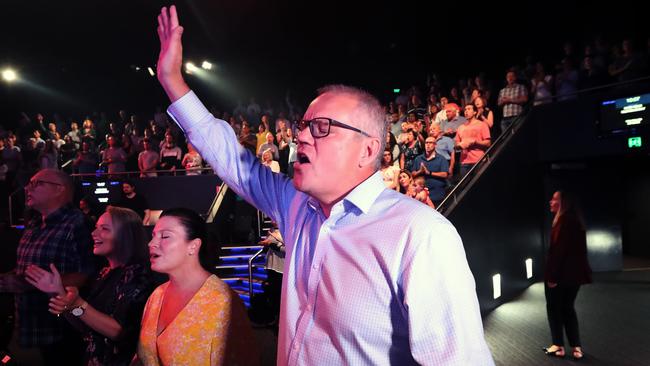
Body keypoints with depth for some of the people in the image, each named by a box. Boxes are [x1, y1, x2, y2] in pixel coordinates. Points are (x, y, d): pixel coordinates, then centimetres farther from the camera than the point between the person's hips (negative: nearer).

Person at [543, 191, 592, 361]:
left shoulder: (564, 220, -18)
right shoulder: (574, 220, 12)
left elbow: (559, 249, -22)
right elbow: (574, 249, 16)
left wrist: (552, 276, -20)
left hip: (562, 274, -9)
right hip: (573, 273, 9)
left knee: (554, 307, 6)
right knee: (567, 308, 16)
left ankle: (559, 346, 13)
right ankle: (576, 347, 16)